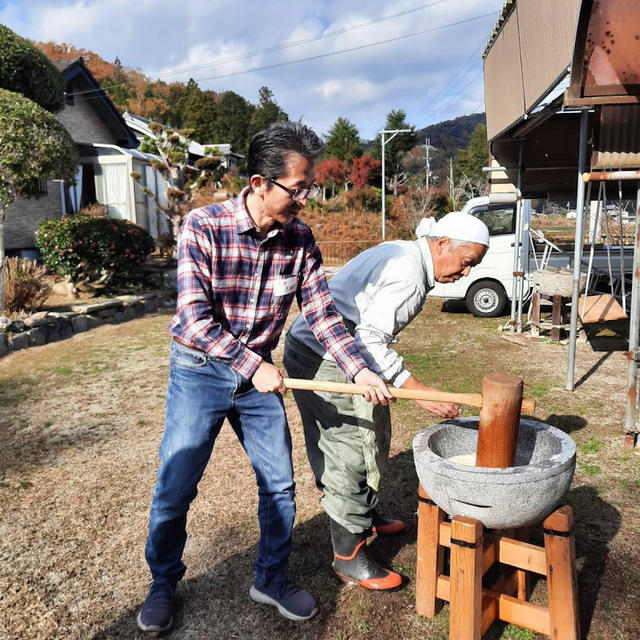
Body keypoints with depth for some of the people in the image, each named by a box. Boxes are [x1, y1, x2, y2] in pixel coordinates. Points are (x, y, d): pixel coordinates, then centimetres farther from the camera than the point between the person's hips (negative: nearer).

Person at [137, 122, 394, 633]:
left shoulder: (300, 238, -7)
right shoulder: (204, 226, -20)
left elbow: (322, 312, -6)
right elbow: (194, 320, -23)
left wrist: (360, 370, -16)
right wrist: (254, 367, -25)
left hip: (260, 371, 4)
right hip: (200, 369, -3)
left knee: (279, 483, 8)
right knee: (175, 486, 4)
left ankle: (272, 579, 31)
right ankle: (164, 582, 31)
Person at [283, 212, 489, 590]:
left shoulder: (403, 255, 12)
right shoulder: (409, 274, -21)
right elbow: (370, 340, -28)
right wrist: (418, 389, -28)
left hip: (329, 353, 11)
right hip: (323, 363, -11)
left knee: (371, 440, 21)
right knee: (348, 453, -3)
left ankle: (368, 516, 42)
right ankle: (350, 558, 12)